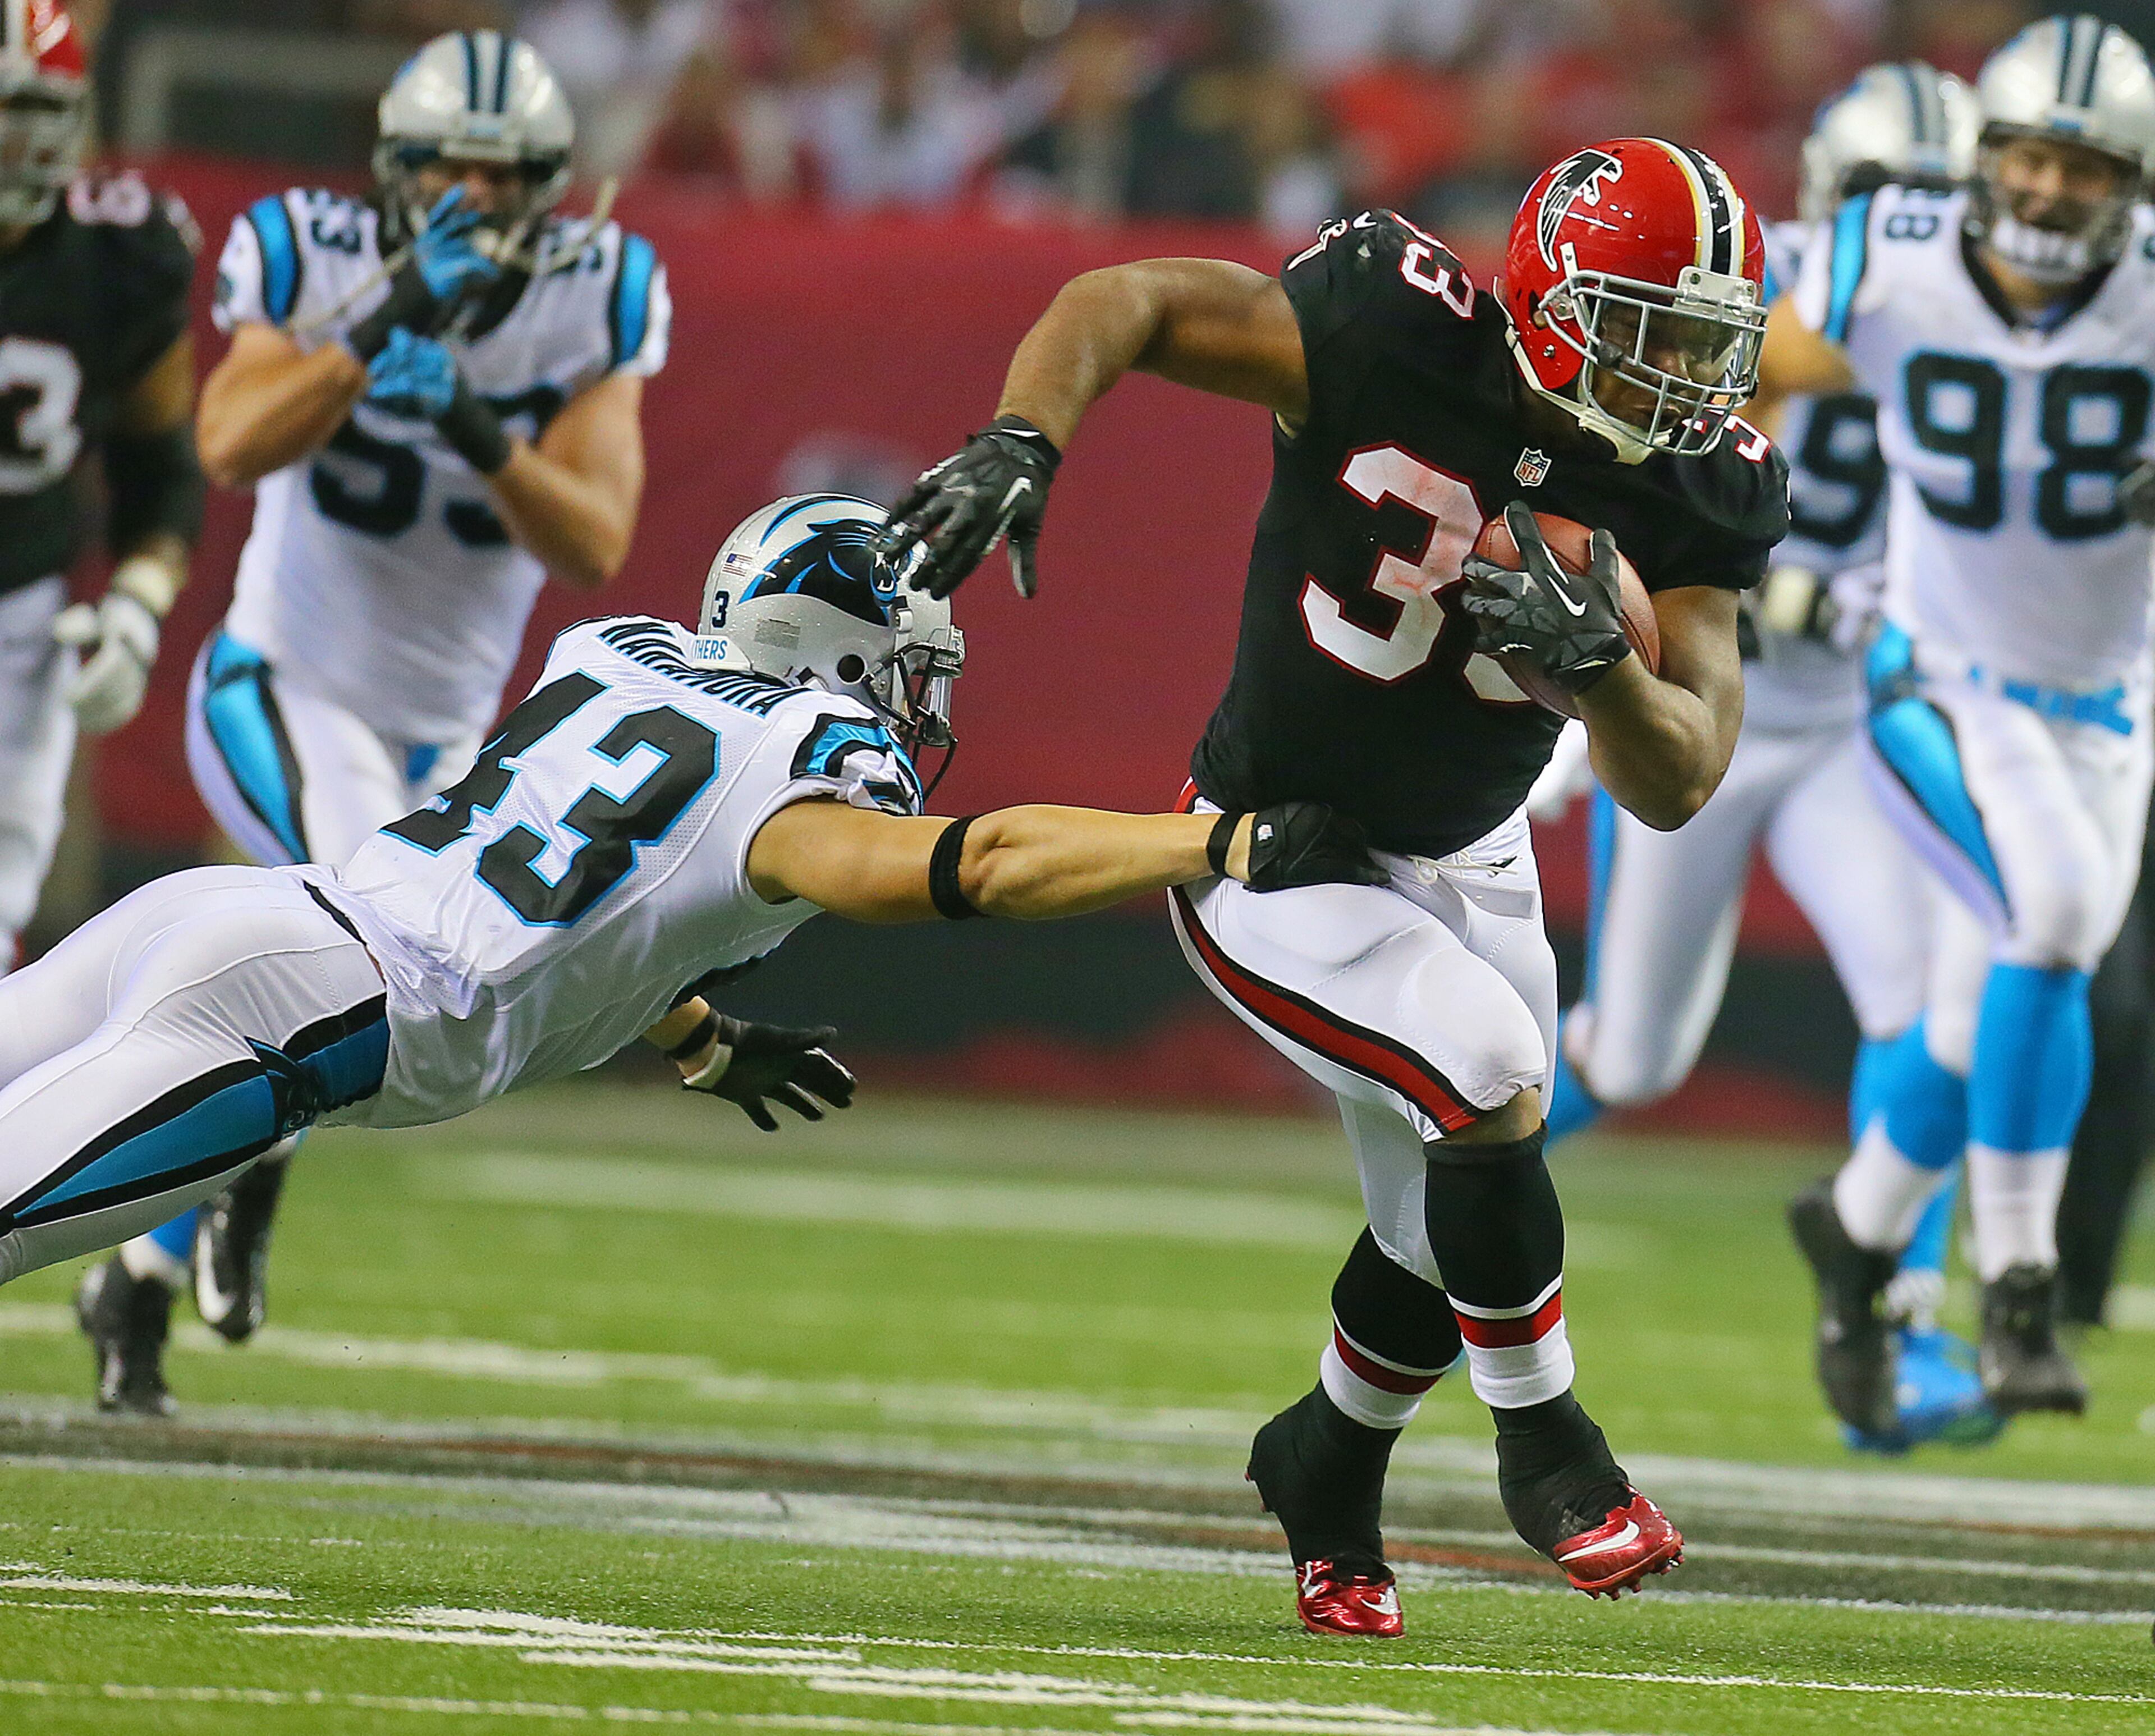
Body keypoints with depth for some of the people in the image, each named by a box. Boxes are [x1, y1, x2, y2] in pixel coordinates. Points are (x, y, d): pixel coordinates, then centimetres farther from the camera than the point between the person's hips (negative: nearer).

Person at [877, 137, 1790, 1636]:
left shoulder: (1694, 501, -14)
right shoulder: (1396, 342, -26)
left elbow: (1677, 788, -16)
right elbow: (1125, 304, -20)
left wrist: (1600, 658, -37)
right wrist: (1019, 447, -38)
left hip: (1464, 863, 6)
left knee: (1451, 1235, 13)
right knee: (1494, 1084, -24)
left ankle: (1326, 1467, 45)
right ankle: (1543, 1446, -2)